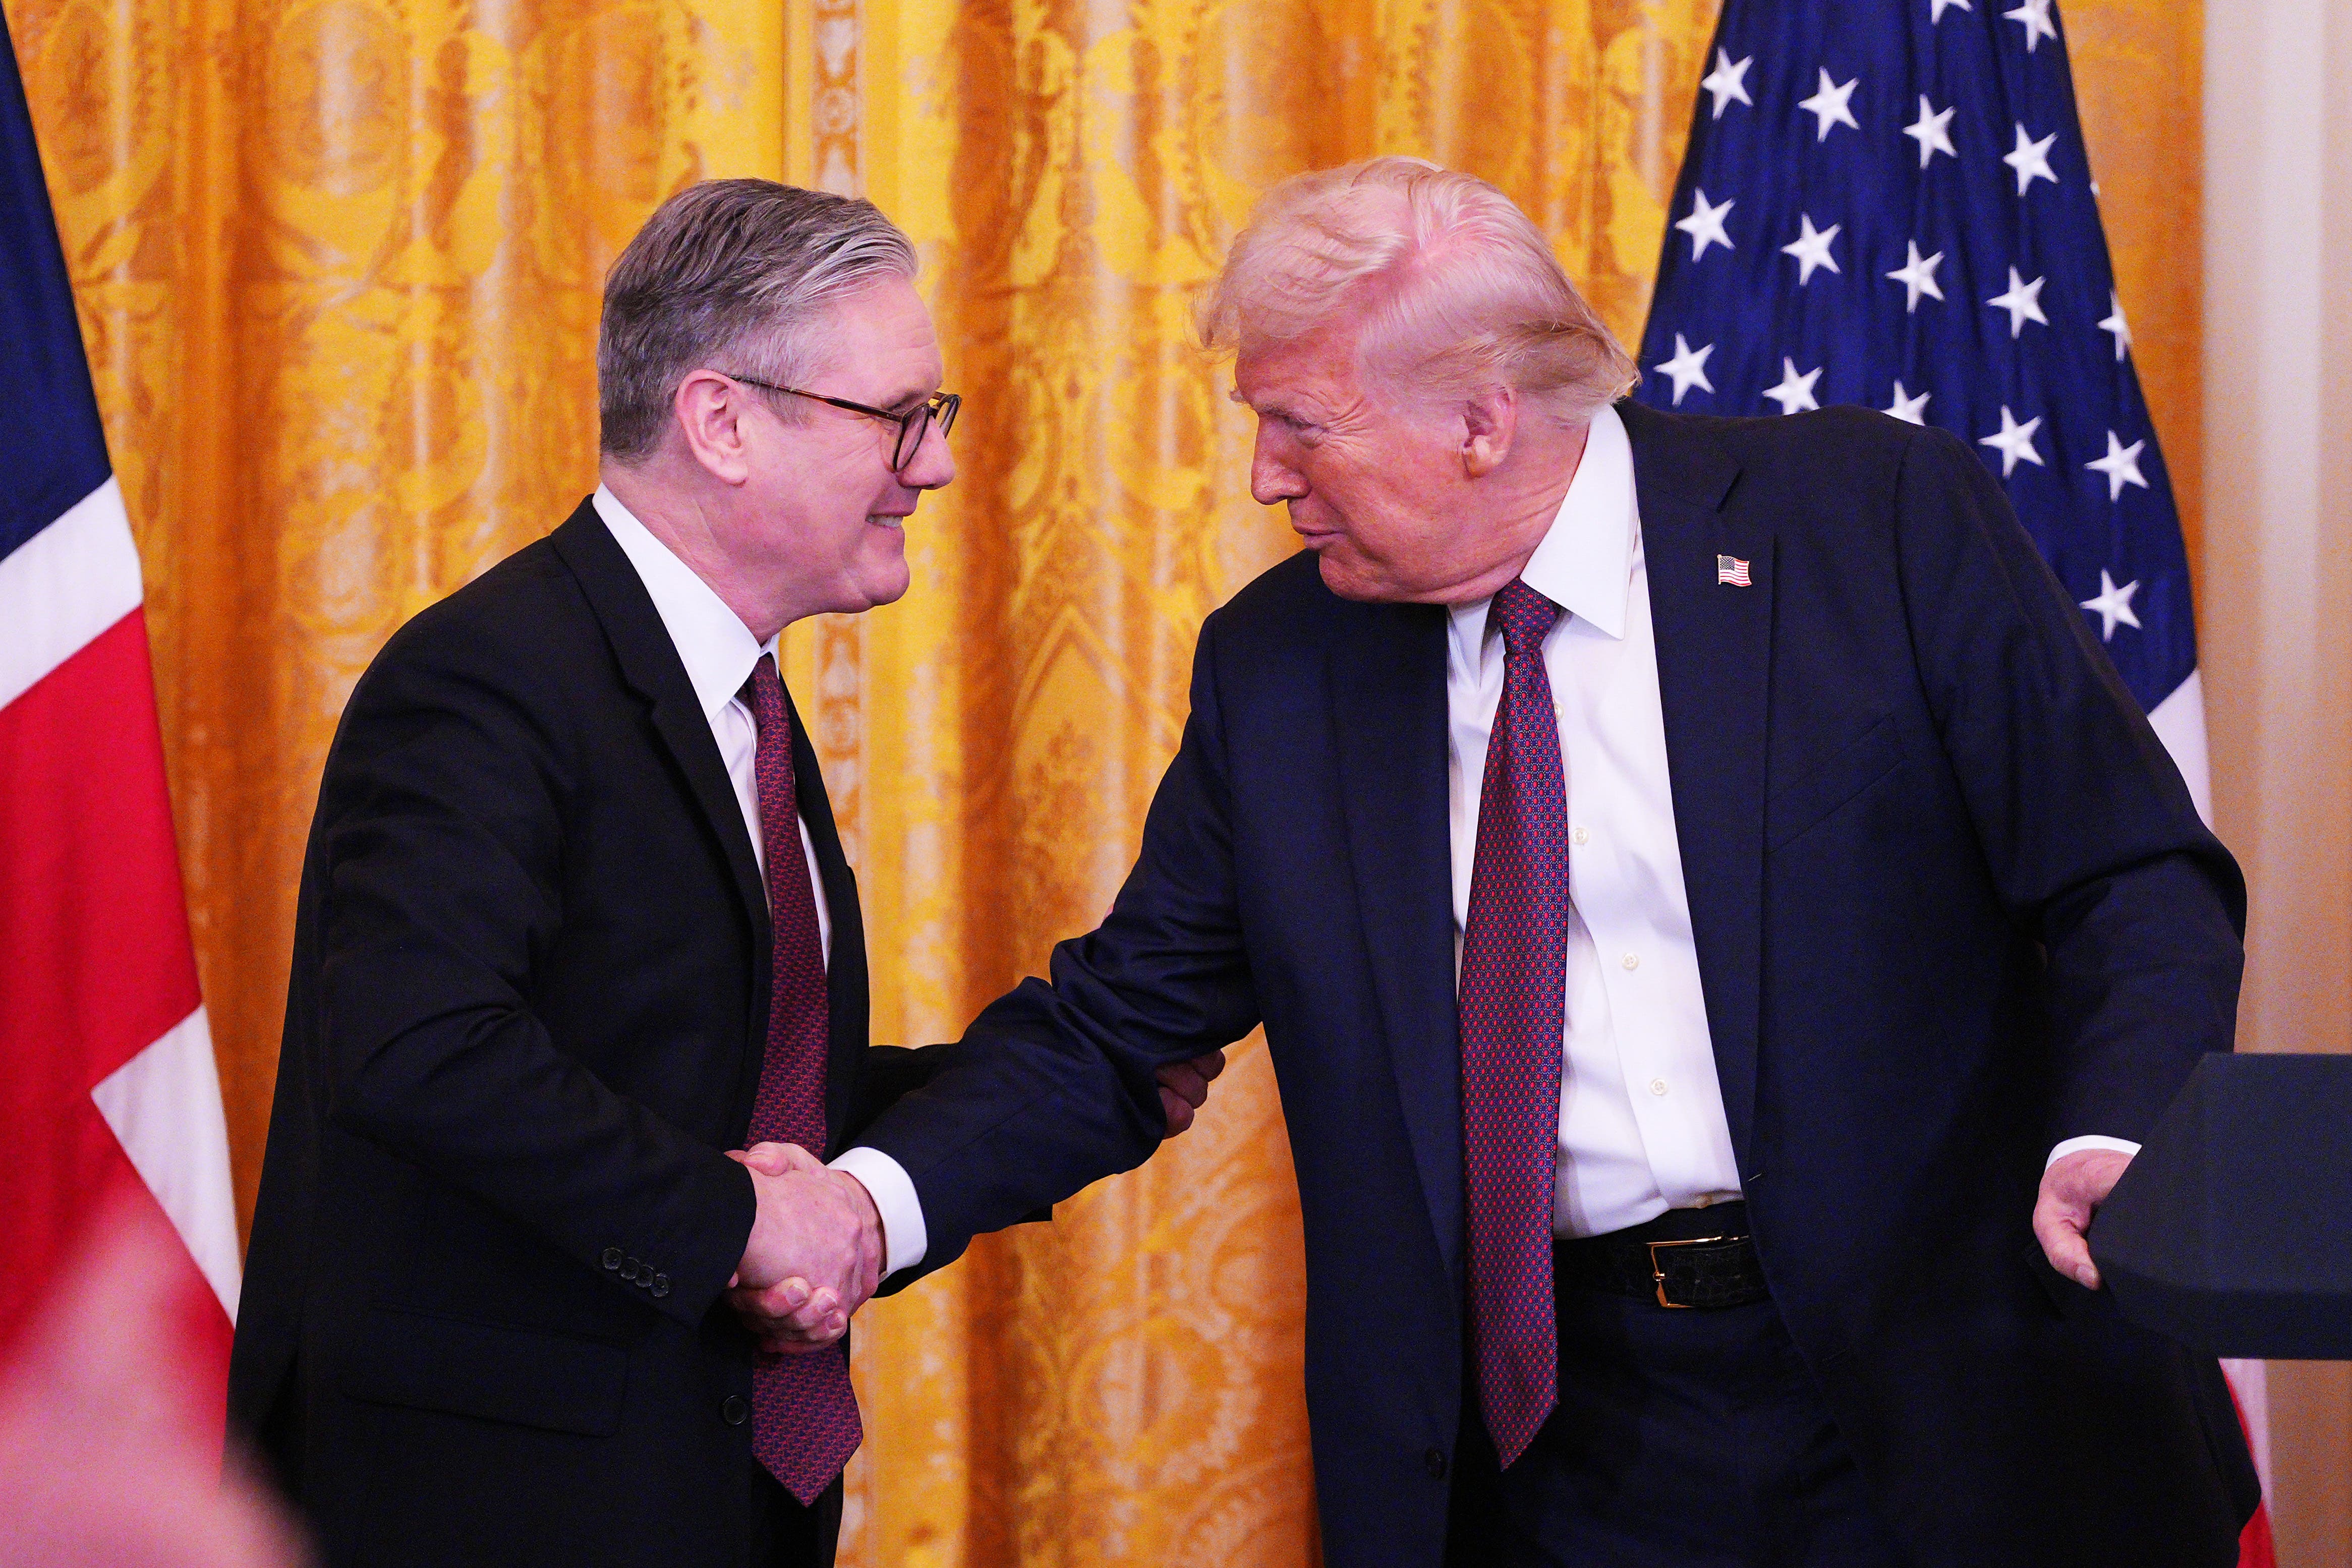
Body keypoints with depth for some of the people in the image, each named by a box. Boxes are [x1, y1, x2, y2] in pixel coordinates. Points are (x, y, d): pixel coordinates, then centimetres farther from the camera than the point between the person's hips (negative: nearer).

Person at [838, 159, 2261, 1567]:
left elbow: (2139, 883, -7)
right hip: (1557, 1450, 3)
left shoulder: (1888, 519, -6)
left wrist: (2114, 1147, -26)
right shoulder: (1276, 666, 6)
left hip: (1940, 1425, -3)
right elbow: (1117, 1027, 9)